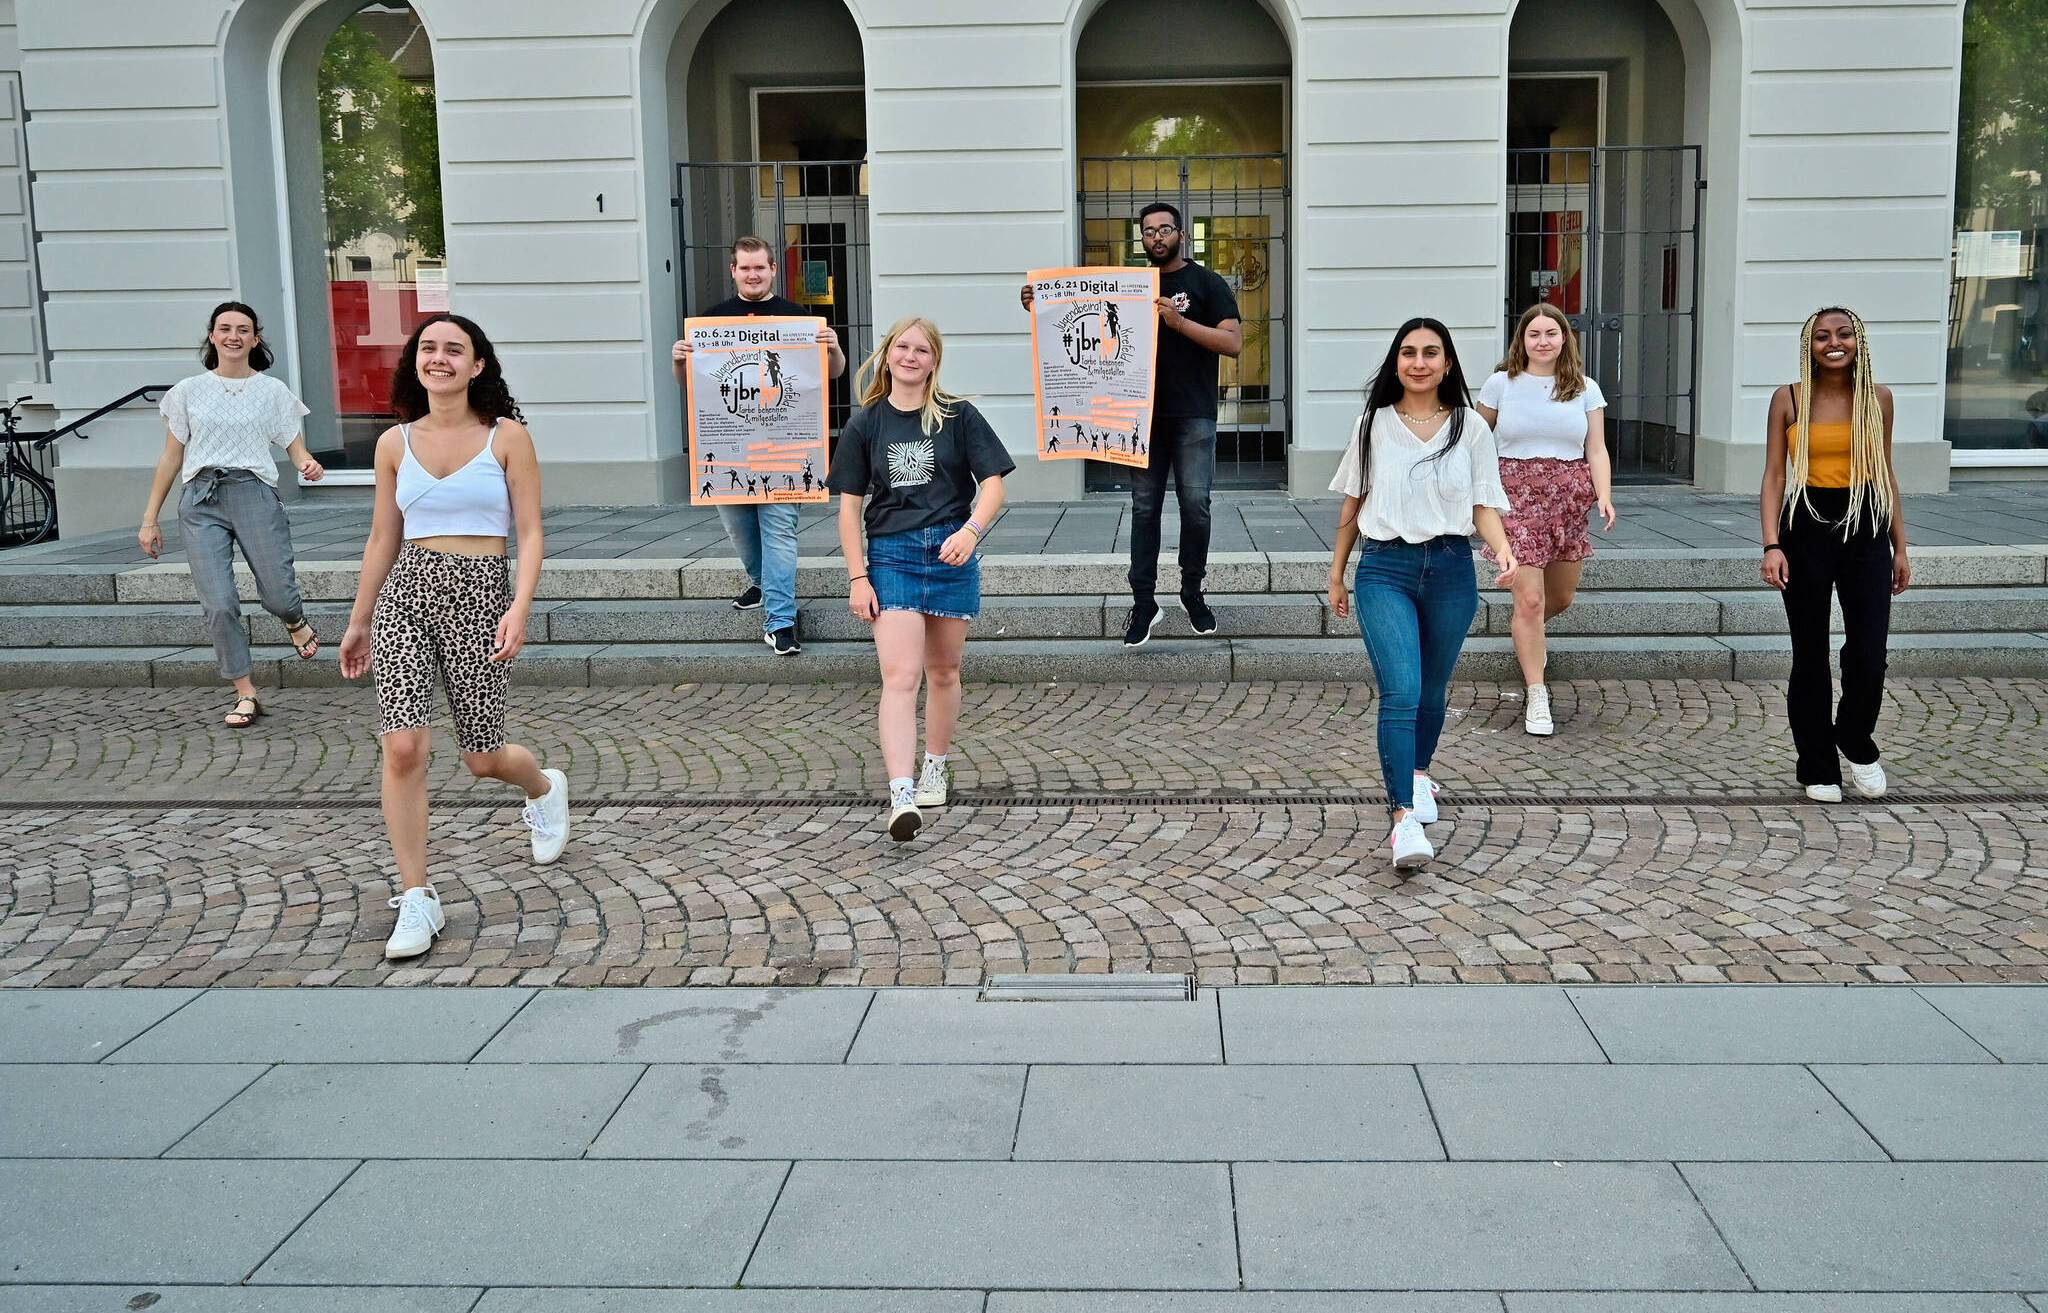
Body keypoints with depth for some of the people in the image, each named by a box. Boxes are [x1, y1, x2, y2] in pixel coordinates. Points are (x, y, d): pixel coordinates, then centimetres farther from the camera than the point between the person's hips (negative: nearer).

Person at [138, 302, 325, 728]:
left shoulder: (272, 391, 8)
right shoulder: (189, 391, 11)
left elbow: (295, 446, 7)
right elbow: (171, 457, 13)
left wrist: (308, 465, -19)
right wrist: (149, 519, 11)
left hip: (254, 494, -1)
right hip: (201, 500, 1)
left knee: (278, 596, -6)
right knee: (219, 605, -8)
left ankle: (296, 622, 33)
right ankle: (246, 694, 4)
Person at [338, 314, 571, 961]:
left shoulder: (507, 436, 0)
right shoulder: (395, 444, 9)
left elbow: (529, 532, -2)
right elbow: (383, 538, 16)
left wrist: (520, 608, -15)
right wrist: (358, 621, 19)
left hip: (480, 593, -2)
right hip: (406, 592, 2)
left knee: (482, 757, 6)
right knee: (403, 747, -13)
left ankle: (544, 788, 44)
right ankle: (416, 901, -2)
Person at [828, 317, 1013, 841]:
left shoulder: (958, 415, 2)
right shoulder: (865, 424, 5)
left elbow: (993, 483, -3)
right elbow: (849, 506, 5)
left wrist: (970, 530, -22)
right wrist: (857, 578, -2)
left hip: (952, 552, 1)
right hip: (891, 555, -1)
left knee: (943, 671, 13)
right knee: (900, 676, -13)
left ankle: (935, 768, 33)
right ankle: (901, 796, -21)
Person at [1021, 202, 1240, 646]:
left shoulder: (1206, 283, 4)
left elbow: (1233, 342, -6)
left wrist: (1179, 322, -17)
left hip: (1193, 416, -3)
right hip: (1146, 414, 3)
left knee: (1195, 504, -4)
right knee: (1144, 507, 1)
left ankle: (1193, 594, 12)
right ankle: (1144, 603, 3)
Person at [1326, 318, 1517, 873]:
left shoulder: (1470, 427, 4)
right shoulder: (1373, 425, 6)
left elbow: (1485, 505, 3)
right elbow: (1353, 504, 12)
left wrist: (1503, 550, -17)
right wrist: (1337, 575, 15)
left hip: (1450, 570, 1)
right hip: (1384, 568, -1)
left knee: (1431, 691, 15)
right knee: (1400, 692, -16)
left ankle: (1418, 771, 44)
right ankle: (1404, 820, -21)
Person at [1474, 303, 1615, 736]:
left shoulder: (1585, 388, 7)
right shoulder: (1501, 383, 2)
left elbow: (1596, 449, 2)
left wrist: (1604, 496, -13)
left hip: (1569, 497, 3)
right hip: (1517, 493, -3)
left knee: (1561, 597, 15)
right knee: (1530, 598, -10)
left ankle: (1524, 634, 50)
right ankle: (1536, 695, -1)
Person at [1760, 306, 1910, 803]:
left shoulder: (1877, 398, 6)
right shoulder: (1789, 399, 0)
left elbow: (1885, 474, 13)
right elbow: (1774, 475, -1)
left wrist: (1900, 548, 13)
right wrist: (1772, 544, -11)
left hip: (1865, 529, 1)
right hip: (1806, 527, -1)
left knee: (1868, 656, -5)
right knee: (1810, 655, 6)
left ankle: (1857, 744, 24)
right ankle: (1818, 768, 19)